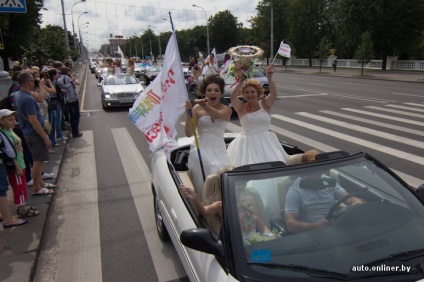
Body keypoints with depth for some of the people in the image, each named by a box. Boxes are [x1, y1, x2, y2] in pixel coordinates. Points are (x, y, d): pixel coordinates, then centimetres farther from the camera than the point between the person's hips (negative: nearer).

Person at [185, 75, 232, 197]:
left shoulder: (226, 110, 6)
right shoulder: (197, 109, 4)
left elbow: (217, 114, -19)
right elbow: (189, 133, -1)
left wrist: (205, 106, -38)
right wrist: (188, 113, -13)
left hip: (219, 150, 2)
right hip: (201, 149, -1)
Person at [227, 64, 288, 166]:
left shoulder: (265, 104, 5)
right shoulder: (241, 107, 3)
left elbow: (274, 93, -12)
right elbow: (233, 97, -15)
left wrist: (269, 78, -24)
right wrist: (240, 82, -25)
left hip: (265, 142, 1)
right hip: (247, 143, -1)